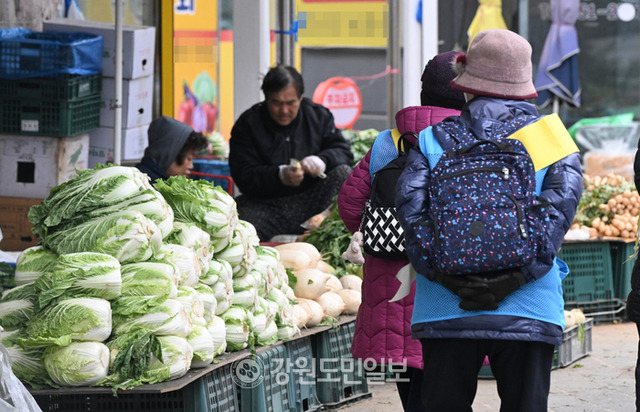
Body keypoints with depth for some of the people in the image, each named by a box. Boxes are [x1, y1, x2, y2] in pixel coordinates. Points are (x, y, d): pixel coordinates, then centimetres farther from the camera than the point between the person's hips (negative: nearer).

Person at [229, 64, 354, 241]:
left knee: (343, 173, -22)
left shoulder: (318, 115, 8)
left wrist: (322, 160, -20)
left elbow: (344, 152, 4)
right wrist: (281, 175, -26)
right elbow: (244, 177, -9)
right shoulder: (247, 124, -1)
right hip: (265, 205, -3)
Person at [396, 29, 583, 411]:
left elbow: (410, 202, -6)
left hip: (445, 308, 1)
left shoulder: (434, 139, 9)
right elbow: (562, 201, -9)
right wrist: (518, 275, -15)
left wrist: (444, 274, -11)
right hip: (528, 309, 0)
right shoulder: (551, 136, 7)